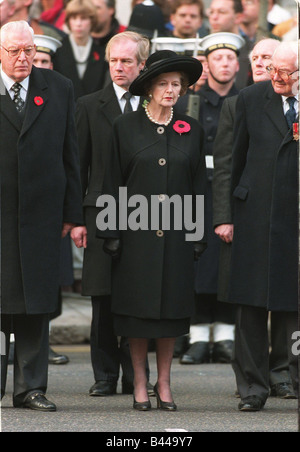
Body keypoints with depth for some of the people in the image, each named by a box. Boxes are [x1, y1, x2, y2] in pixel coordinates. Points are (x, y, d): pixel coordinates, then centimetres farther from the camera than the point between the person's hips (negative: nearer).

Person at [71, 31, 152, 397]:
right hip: (102, 213, 0)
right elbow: (79, 165, 5)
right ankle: (105, 376, 9)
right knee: (103, 301, 1)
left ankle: (135, 376, 10)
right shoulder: (89, 106, 7)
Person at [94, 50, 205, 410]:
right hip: (136, 231, -2)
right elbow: (113, 182, 2)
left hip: (176, 232, 2)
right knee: (138, 308, 1)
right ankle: (140, 384, 9)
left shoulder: (191, 130, 7)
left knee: (171, 308, 4)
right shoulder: (126, 126, 1)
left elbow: (198, 185, 9)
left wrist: (199, 237, 5)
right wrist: (111, 233, -3)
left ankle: (164, 384, 13)